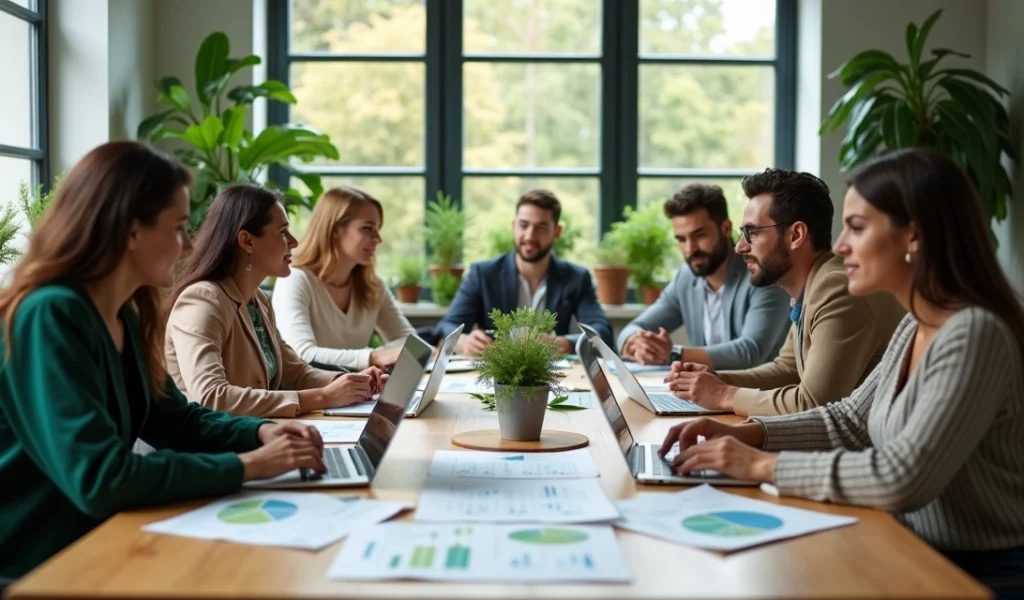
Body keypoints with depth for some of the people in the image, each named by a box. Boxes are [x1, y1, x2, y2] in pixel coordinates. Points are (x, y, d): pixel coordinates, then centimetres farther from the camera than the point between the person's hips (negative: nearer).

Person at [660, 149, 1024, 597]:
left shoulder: (973, 334, -23)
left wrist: (763, 465, -22)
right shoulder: (914, 328, 6)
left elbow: (901, 478, -30)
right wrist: (747, 434, -2)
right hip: (922, 553, 7)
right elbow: (849, 421, 13)